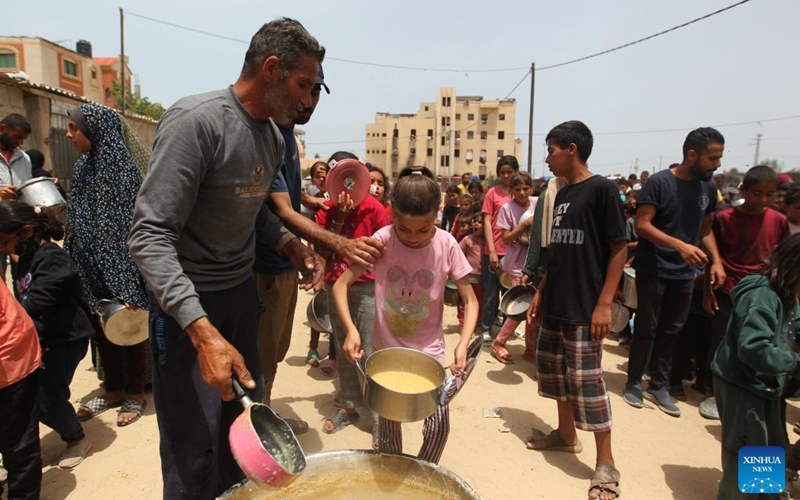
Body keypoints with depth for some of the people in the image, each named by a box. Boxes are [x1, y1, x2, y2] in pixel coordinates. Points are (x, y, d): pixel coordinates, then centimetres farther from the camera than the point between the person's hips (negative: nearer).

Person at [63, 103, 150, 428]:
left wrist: (128, 287, -21)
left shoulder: (121, 168, -16)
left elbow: (129, 228, -19)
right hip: (91, 267, 8)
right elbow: (78, 219, 15)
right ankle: (114, 389, 34)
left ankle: (135, 393, 24)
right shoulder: (85, 166, 8)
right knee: (101, 329, 16)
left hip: (119, 268, -8)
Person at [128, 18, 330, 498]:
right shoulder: (195, 121, -21)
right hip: (188, 299, -7)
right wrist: (203, 331, -33)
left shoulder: (274, 137, 5)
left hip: (242, 291, 7)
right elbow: (150, 235, -24)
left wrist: (289, 242, -2)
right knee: (195, 450, 2)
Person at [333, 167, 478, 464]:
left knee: (439, 424, -5)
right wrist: (351, 329, -26)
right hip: (385, 348, 1)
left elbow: (470, 300, -7)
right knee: (388, 424, 13)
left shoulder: (446, 245, -14)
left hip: (428, 348, 0)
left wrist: (463, 344, -23)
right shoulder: (383, 240, -14)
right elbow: (341, 285, -10)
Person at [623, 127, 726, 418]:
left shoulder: (709, 187, 6)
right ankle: (634, 382, 19)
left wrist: (716, 261, 1)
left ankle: (659, 386, 24)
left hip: (684, 273, 5)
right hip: (653, 270, -5)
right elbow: (642, 225, -18)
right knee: (646, 329, 4)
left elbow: (705, 230, 14)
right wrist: (680, 245, -28)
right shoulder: (659, 183, -12)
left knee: (671, 331, 11)